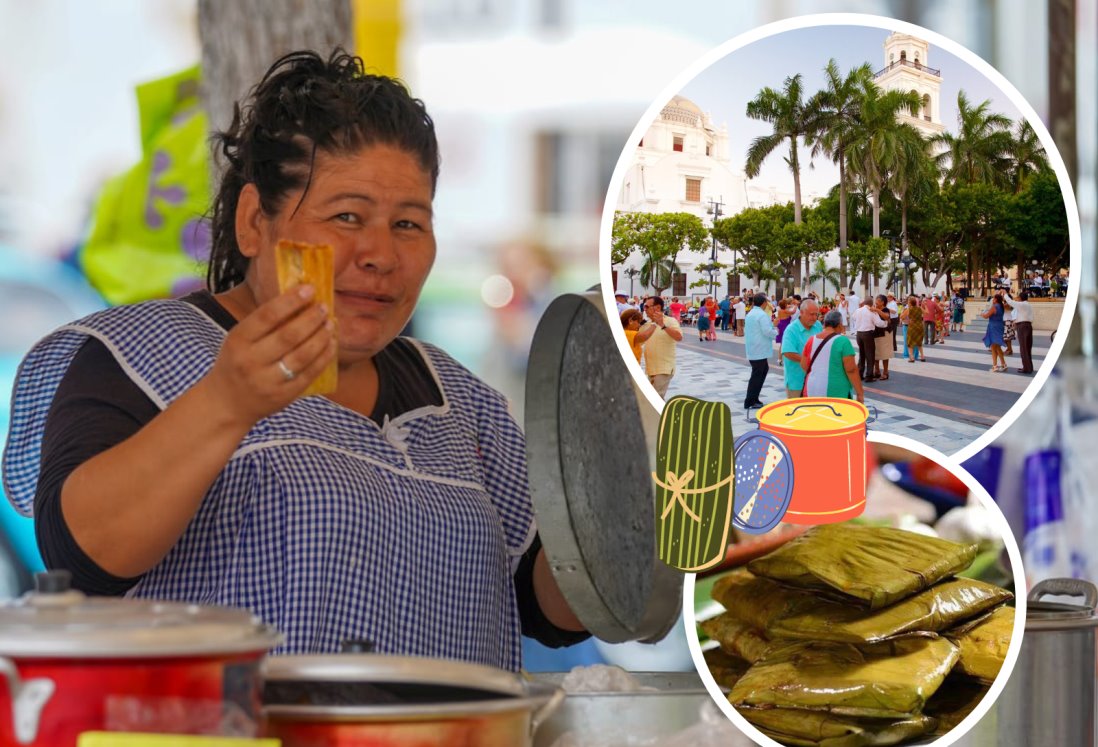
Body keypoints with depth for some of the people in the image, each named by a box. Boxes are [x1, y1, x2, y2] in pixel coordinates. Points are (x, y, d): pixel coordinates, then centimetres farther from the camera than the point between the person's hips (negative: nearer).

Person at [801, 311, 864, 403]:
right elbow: (851, 370, -12)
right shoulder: (843, 341, -9)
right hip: (836, 393, -5)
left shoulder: (811, 340, 6)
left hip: (812, 392, 5)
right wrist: (860, 393, -7)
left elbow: (804, 366, 13)